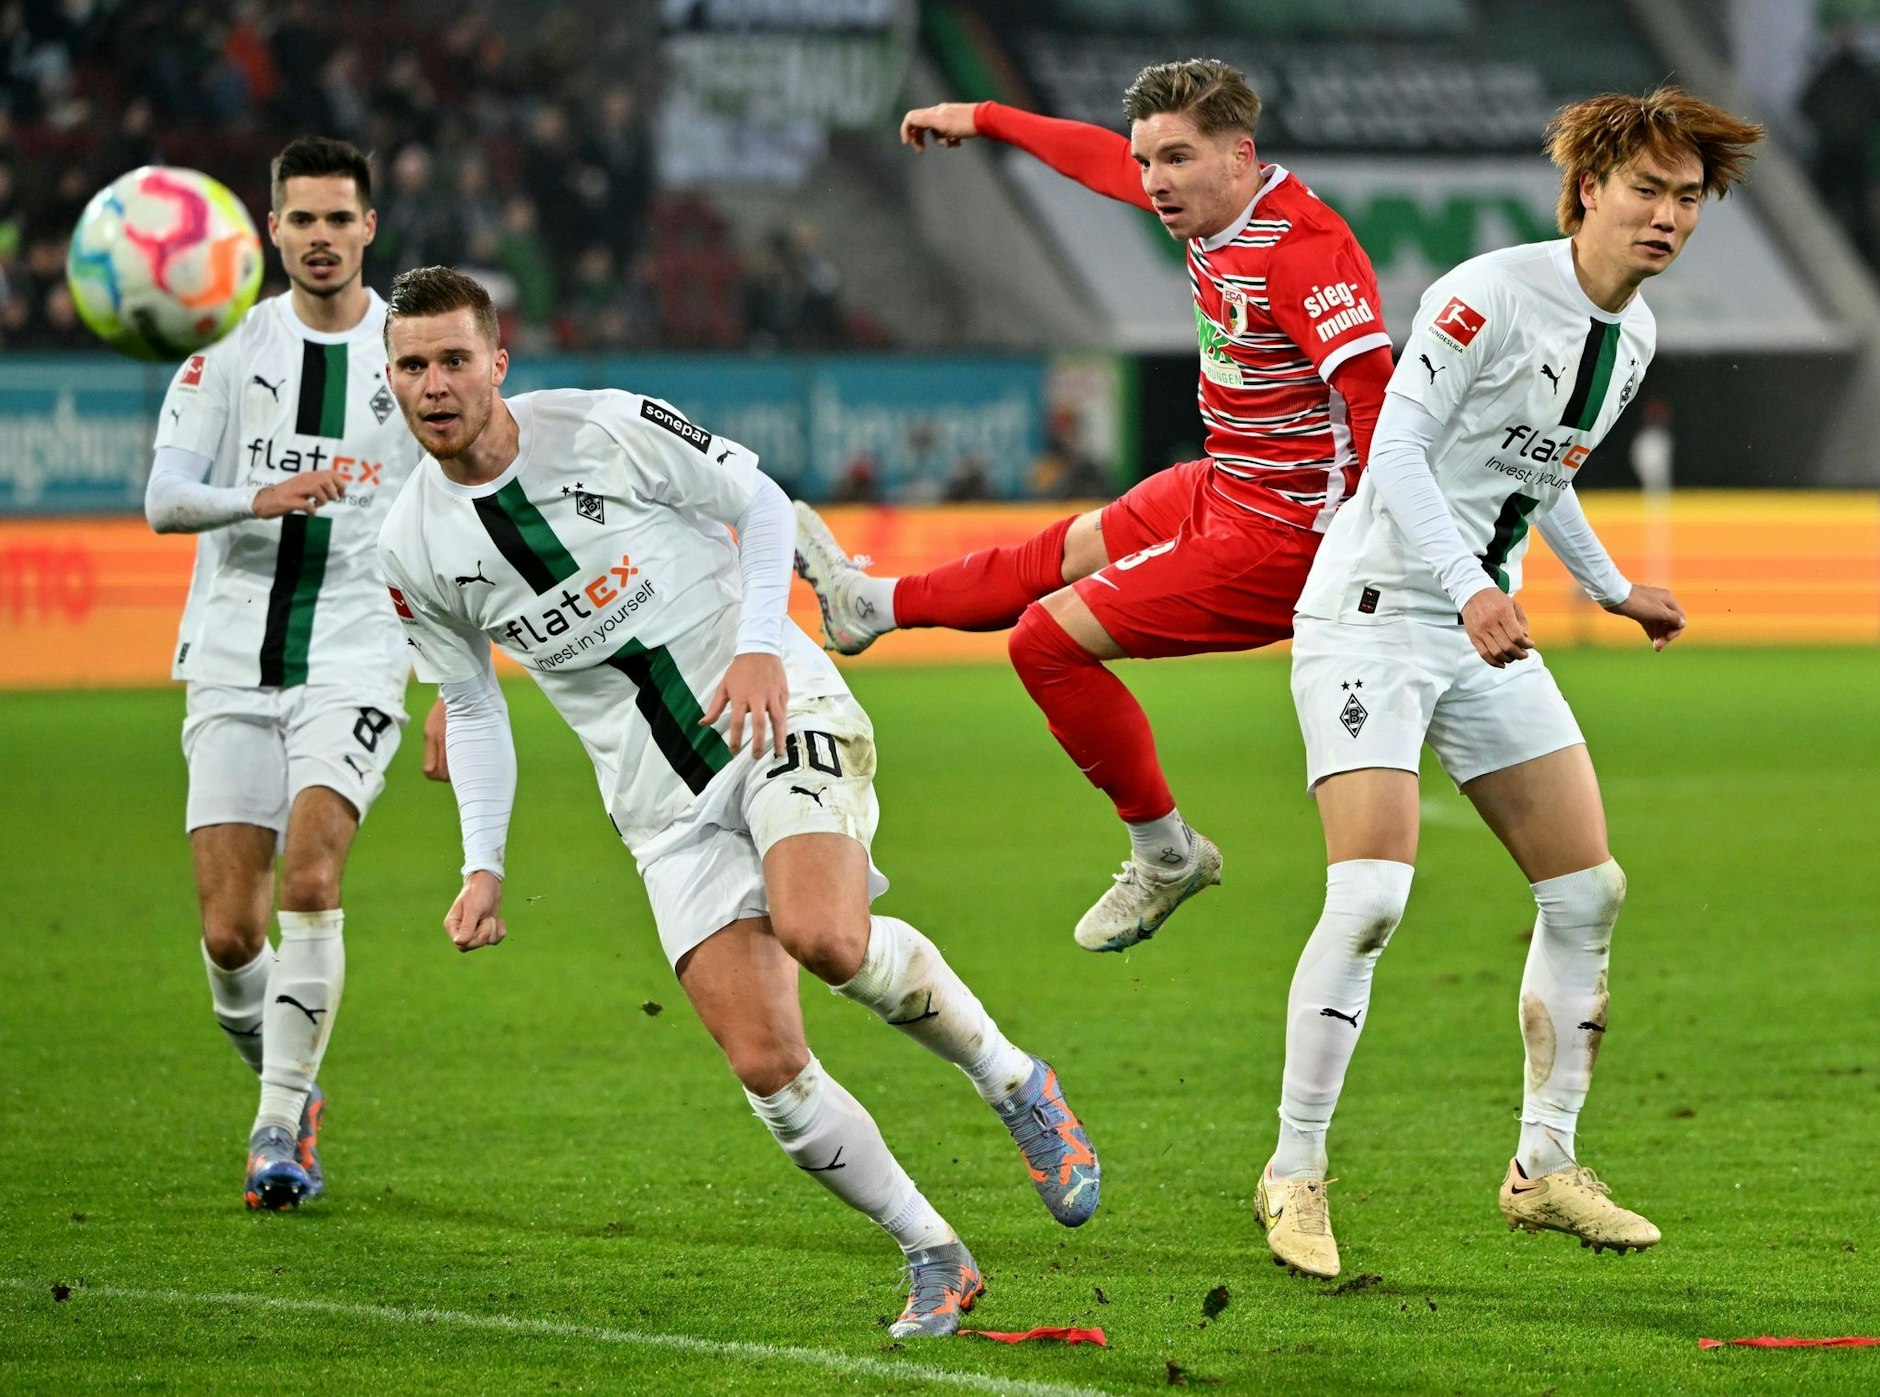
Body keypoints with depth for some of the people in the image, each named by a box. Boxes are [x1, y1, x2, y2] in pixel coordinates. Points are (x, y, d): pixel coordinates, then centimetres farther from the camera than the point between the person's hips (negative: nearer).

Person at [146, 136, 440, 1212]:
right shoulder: (228, 356, 6)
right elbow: (163, 498, -5)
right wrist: (261, 498, -25)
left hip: (355, 663, -2)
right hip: (235, 667, 2)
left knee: (310, 881, -23)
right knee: (231, 934, -4)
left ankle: (282, 1126, -14)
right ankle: (291, 1091, 23)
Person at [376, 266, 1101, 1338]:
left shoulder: (606, 429, -10)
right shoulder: (415, 551, 1)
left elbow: (762, 503, 2)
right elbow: (474, 708, 15)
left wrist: (761, 647, -13)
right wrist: (485, 865, 6)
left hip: (778, 714, -3)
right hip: (665, 804, 4)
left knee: (820, 935, -32)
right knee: (765, 1064, -11)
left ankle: (1013, 1080, -6)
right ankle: (934, 1258, 7)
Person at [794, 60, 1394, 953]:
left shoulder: (1302, 249, -28)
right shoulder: (1211, 200, 0)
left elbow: (1375, 394, -36)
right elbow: (1104, 159, 19)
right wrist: (981, 120, 32)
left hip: (1281, 532, -9)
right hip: (1223, 487, 9)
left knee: (1049, 638, -6)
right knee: (1066, 553, 29)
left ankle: (1165, 855, 8)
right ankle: (873, 604, 52)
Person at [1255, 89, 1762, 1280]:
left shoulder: (1635, 335, 9)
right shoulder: (1491, 292, -16)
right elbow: (1396, 451, -20)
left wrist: (1612, 589, 31)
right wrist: (1469, 589, -30)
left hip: (1489, 627, 8)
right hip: (1377, 611, -8)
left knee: (1589, 892, 5)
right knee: (1370, 897, -18)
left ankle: (1545, 1169, 16)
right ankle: (1295, 1174, -7)